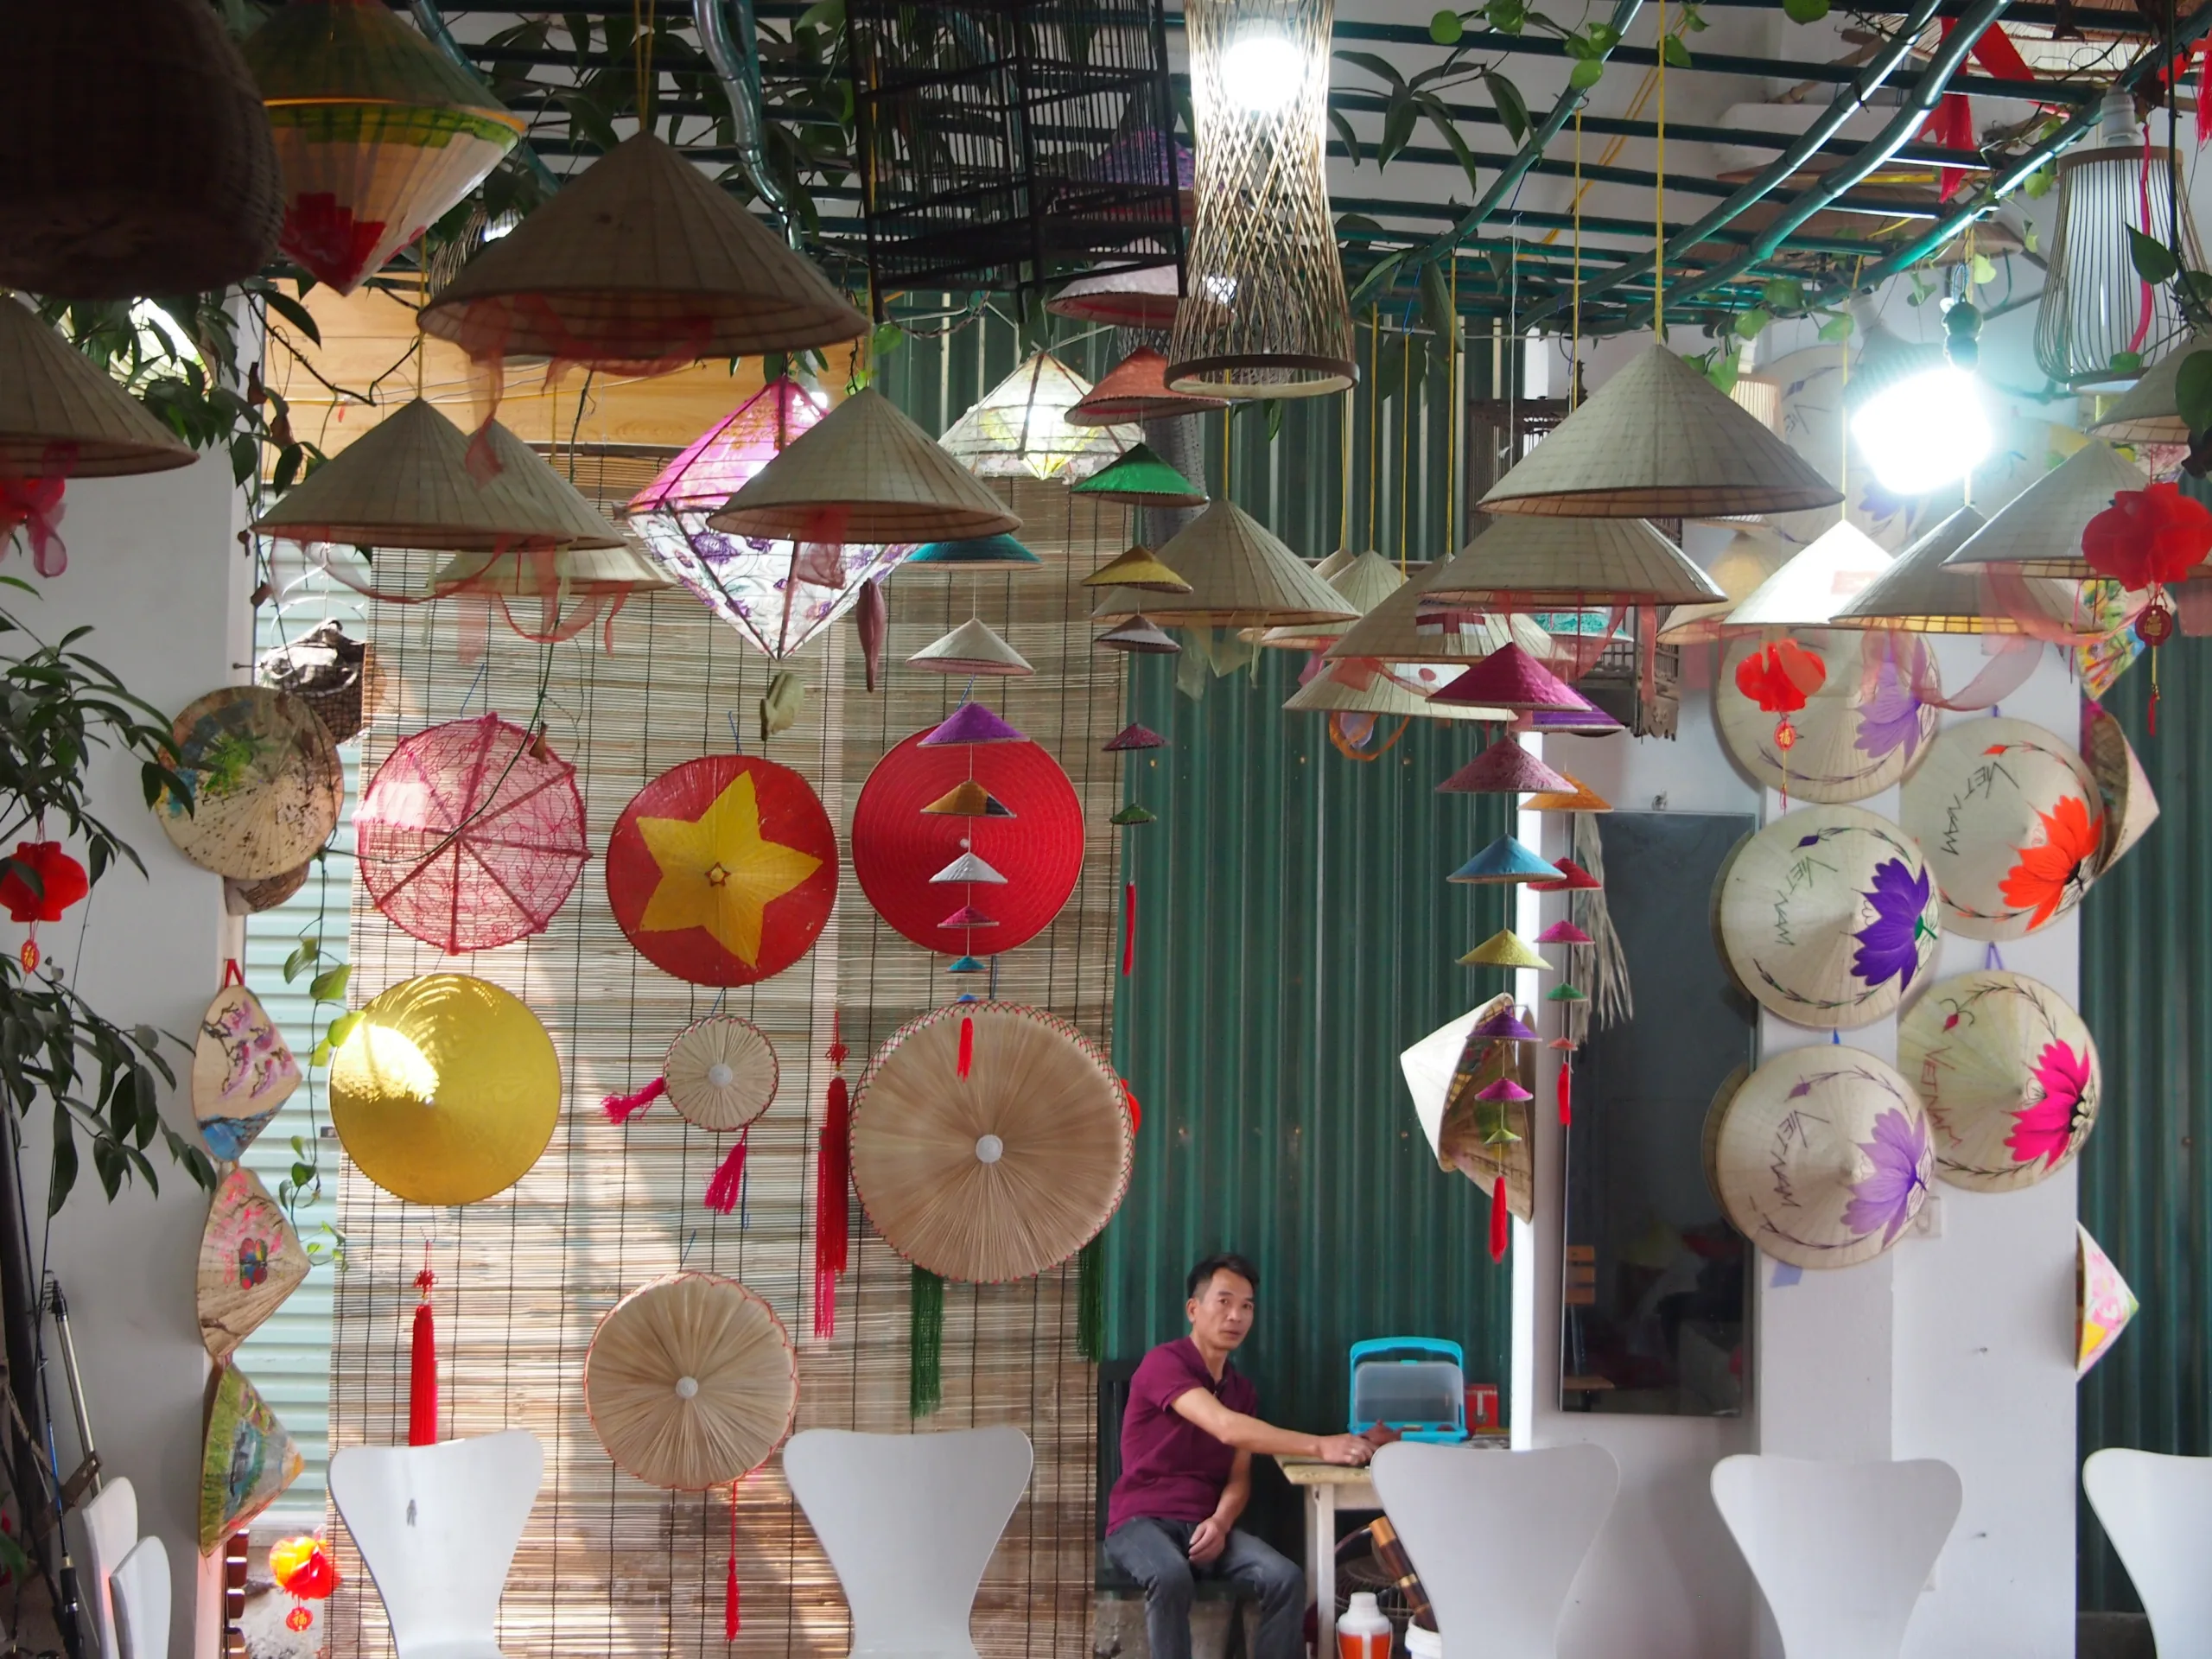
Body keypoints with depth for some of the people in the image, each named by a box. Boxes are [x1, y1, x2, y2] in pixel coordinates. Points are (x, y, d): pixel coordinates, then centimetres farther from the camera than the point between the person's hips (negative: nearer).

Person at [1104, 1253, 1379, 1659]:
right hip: (1141, 1522, -6)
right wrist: (1320, 1446, -35)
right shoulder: (1163, 1363, -11)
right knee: (1171, 1576, -41)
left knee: (1287, 1580, -22)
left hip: (1205, 1525, 6)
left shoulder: (1241, 1388, 15)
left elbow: (1239, 1477, 10)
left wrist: (1220, 1523, -15)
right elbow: (1226, 1428, -26)